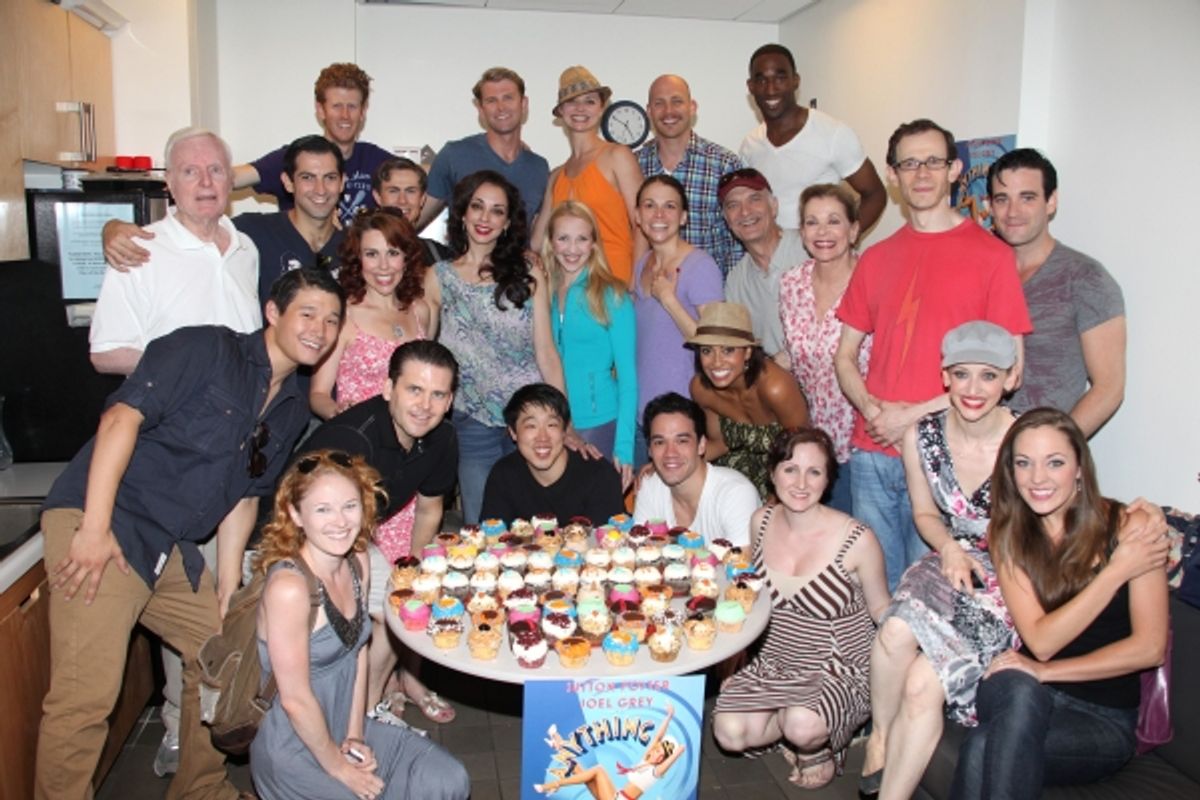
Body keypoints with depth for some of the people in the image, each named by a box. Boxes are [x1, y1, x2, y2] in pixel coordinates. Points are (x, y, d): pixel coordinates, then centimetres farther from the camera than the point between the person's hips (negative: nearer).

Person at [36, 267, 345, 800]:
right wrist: (95, 528, -22)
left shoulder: (292, 412, 13)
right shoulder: (207, 348, -9)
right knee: (87, 695, -14)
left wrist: (228, 585, 11)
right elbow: (123, 416, -17)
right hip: (102, 523, -8)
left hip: (173, 551, 8)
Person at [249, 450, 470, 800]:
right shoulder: (288, 587, -28)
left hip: (344, 728, 7)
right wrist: (336, 766, -10)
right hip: (295, 750, -7)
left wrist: (355, 736, 1)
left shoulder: (358, 564, -3)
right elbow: (295, 699, -22)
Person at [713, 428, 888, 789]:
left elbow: (881, 608, -2)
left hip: (839, 669, -4)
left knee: (803, 726, -34)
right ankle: (790, 726, 12)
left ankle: (817, 746, 4)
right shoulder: (761, 522, -4)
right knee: (729, 732, -19)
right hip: (775, 662, 4)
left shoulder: (857, 540, -19)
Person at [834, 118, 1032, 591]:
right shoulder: (876, 259, 12)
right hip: (870, 452, 4)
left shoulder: (990, 255, -3)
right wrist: (872, 409, -6)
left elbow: (1007, 371, -7)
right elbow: (844, 356, 13)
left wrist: (916, 414, -12)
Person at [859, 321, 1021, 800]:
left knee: (924, 681, -23)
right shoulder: (922, 435, -4)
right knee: (897, 631, -29)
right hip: (952, 562, 3)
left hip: (1010, 580, -3)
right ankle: (880, 736, -2)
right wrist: (950, 548, -8)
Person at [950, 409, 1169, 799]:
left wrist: (1046, 672, -17)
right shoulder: (1008, 534, -1)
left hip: (1104, 718, -2)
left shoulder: (1129, 526, -9)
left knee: (986, 749, -32)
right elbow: (1041, 641, -10)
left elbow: (1149, 647, -11)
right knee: (1017, 688, -35)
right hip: (1026, 697, 2)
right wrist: (1117, 570, -17)